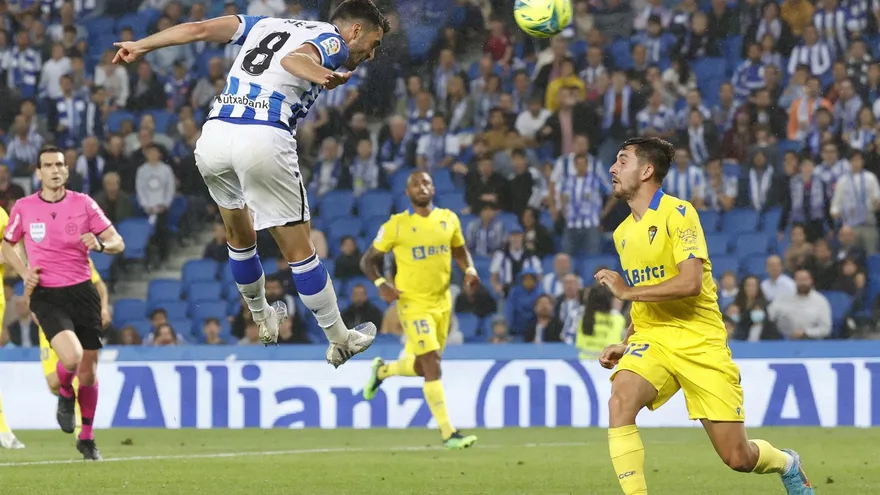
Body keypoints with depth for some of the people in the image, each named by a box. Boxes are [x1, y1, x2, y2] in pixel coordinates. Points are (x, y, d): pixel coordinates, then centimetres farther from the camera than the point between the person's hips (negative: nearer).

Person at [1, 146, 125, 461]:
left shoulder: (83, 204, 2)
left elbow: (117, 243, 4)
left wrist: (100, 244, -19)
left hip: (82, 292, 2)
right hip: (46, 295, -2)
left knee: (88, 372, 4)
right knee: (72, 357, -26)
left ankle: (87, 439, 23)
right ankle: (65, 394, 9)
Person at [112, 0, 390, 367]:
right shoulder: (332, 40, 7)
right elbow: (294, 58, -16)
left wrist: (140, 46, 26)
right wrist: (319, 76, -37)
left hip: (214, 134, 6)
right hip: (264, 138, -6)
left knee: (239, 237, 28)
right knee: (298, 251, 6)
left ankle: (263, 320, 45)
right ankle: (341, 342, 16)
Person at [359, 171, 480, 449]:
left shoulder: (449, 219, 4)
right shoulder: (396, 226, -7)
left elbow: (460, 250, 20)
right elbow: (368, 260, 0)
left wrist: (469, 269, -2)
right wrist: (380, 283, -19)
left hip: (442, 302, 5)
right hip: (413, 303, -5)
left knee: (422, 367, 15)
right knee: (432, 365, -15)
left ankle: (382, 370, 47)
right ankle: (448, 434, -14)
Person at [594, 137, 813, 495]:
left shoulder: (678, 213, -10)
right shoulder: (623, 233, 13)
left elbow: (690, 283, -22)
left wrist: (628, 291, -20)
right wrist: (625, 344, 12)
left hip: (699, 342, -5)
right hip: (651, 340, 5)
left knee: (737, 458, -1)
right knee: (620, 401, -29)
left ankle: (786, 465, 34)